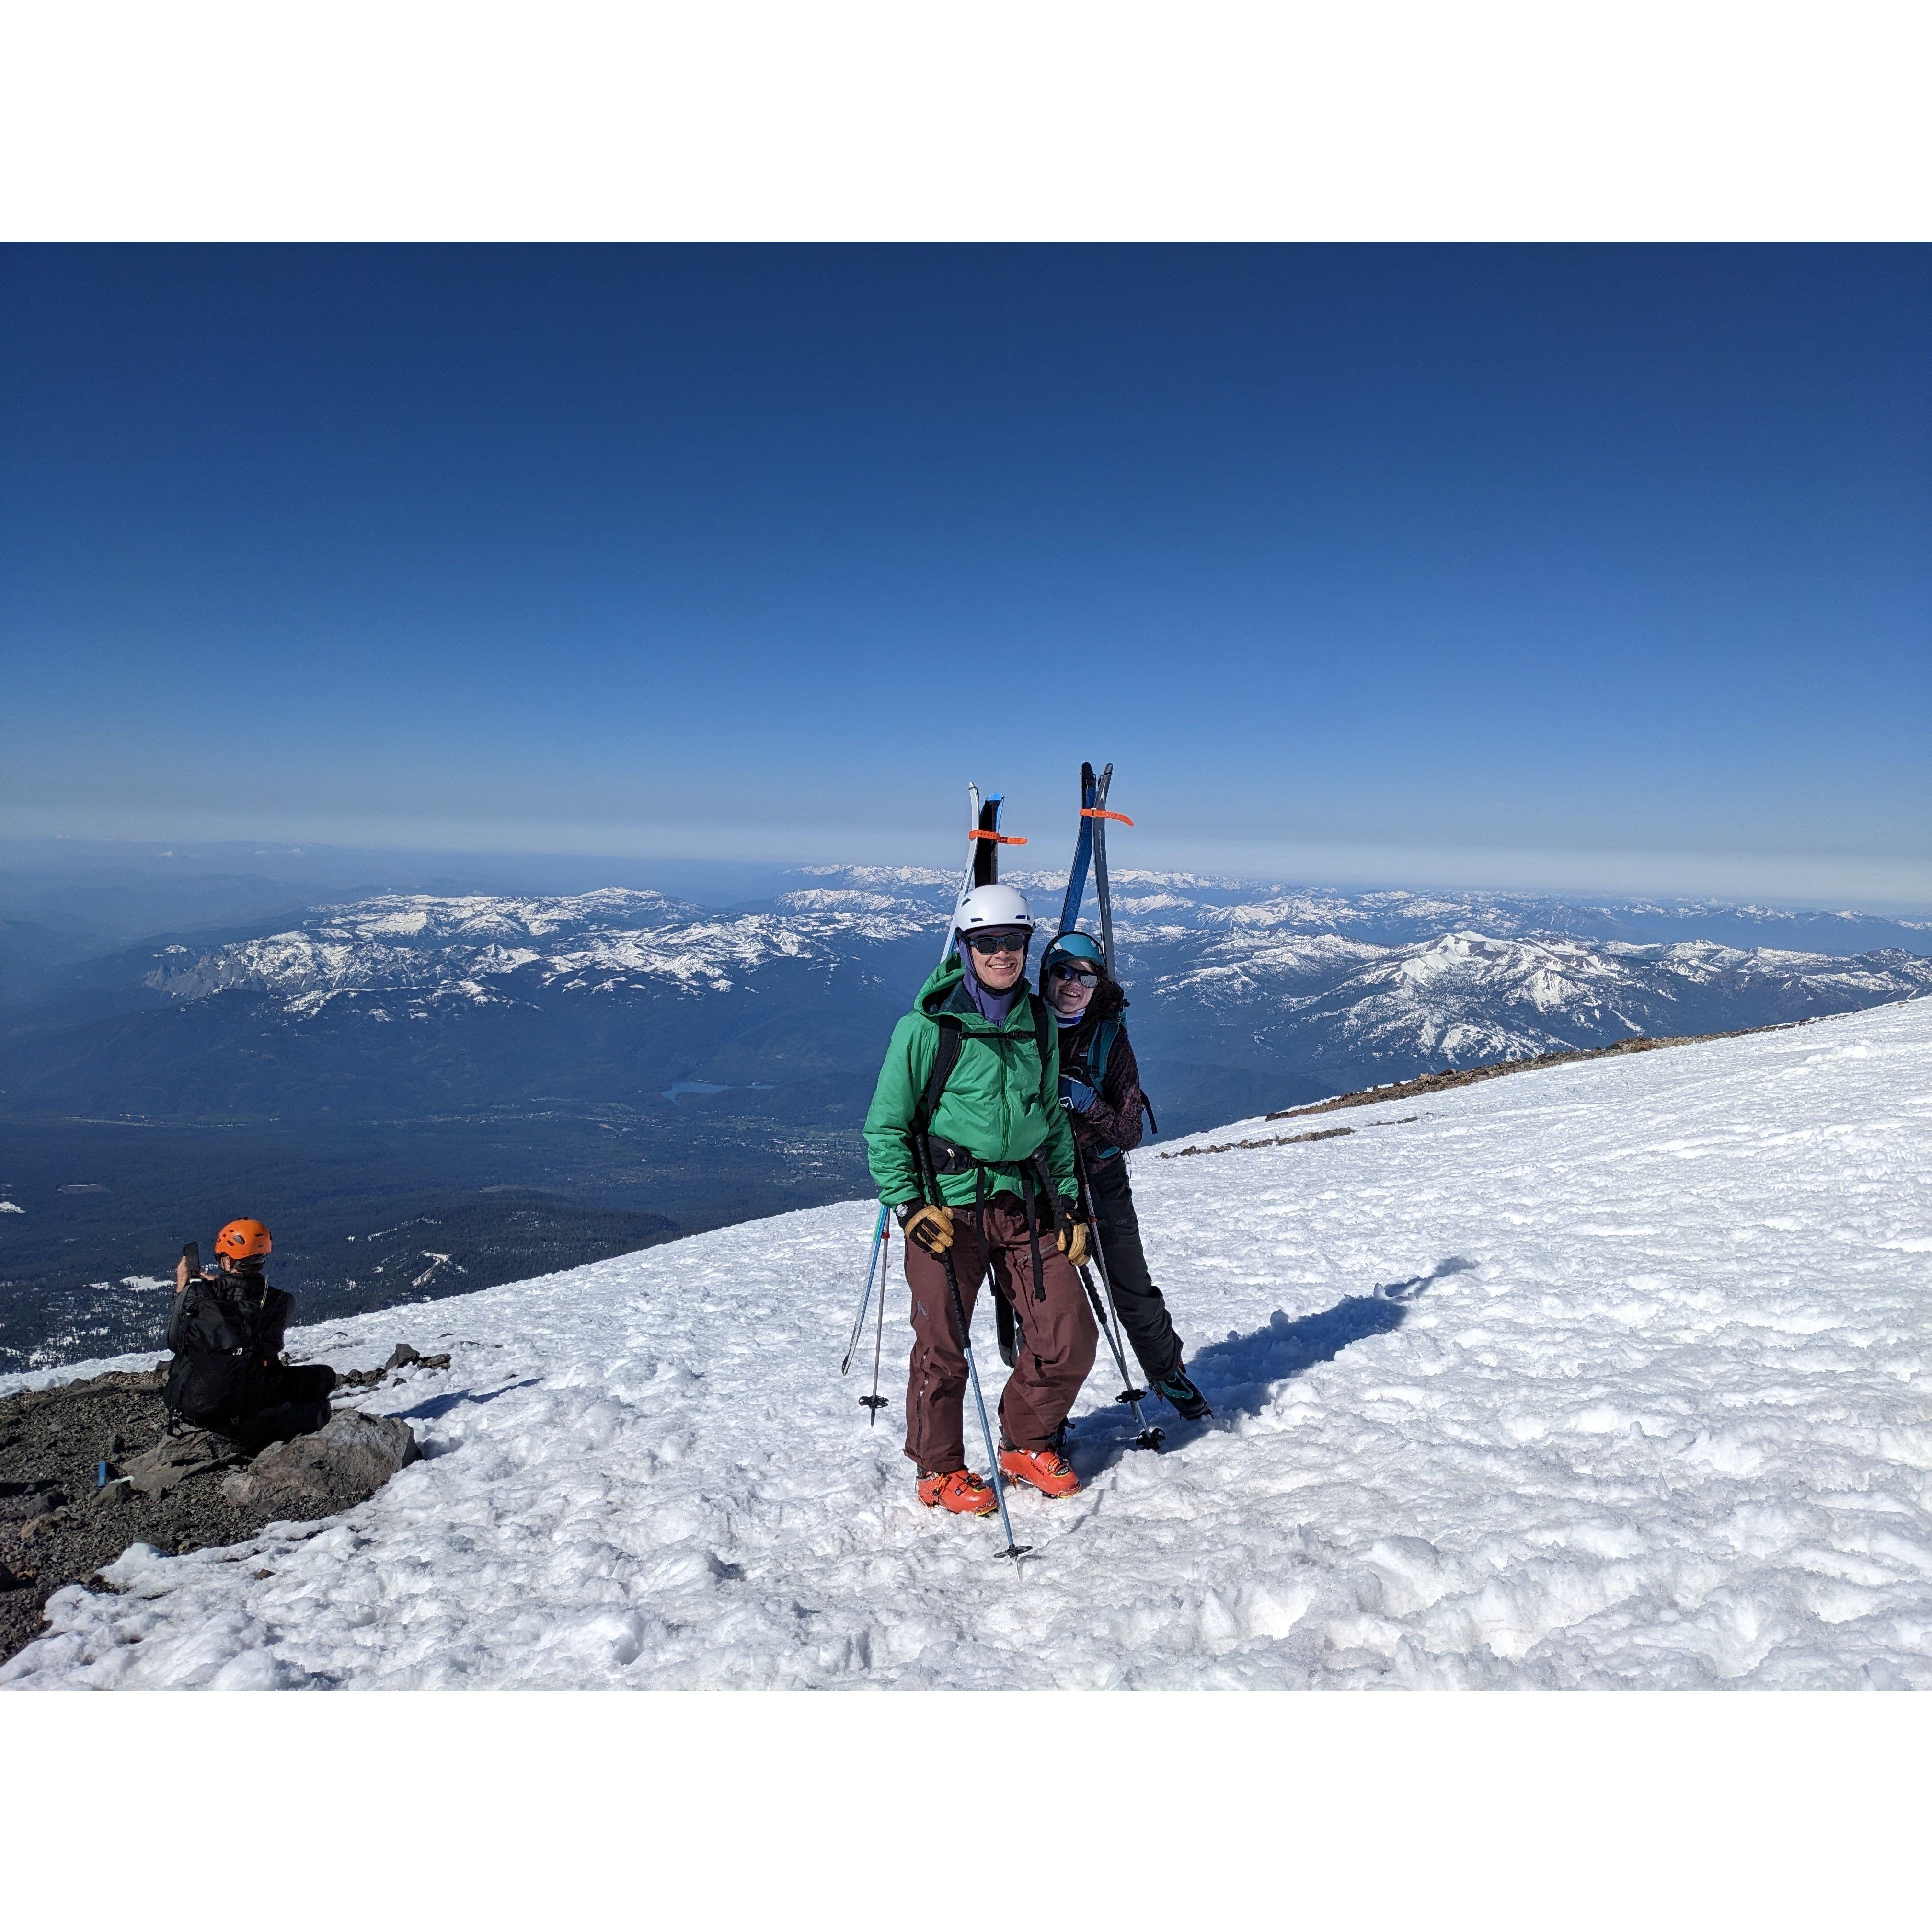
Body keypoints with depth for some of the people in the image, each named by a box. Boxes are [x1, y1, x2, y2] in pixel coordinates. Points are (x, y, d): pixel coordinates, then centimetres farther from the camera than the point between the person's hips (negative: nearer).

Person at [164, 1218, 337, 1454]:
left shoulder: (195, 1293, -6)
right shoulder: (277, 1301, -7)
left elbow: (174, 1342, 7)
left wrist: (181, 1289, 15)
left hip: (192, 1405, 2)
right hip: (248, 1402, -2)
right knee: (324, 1375, 16)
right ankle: (254, 1427, -2)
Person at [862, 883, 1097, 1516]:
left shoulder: (1039, 1023, 8)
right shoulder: (928, 1027, -8)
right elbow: (885, 1125, -3)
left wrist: (1070, 1202, 12)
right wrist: (909, 1205, -12)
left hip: (1026, 1201, 5)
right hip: (950, 1207, -5)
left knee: (1071, 1341, 5)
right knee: (943, 1348, 4)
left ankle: (1025, 1445, 31)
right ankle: (939, 1470, 28)